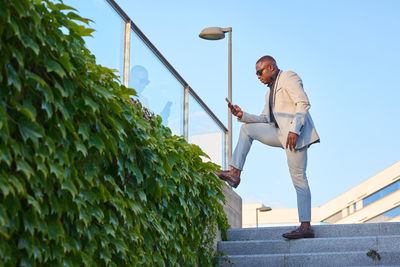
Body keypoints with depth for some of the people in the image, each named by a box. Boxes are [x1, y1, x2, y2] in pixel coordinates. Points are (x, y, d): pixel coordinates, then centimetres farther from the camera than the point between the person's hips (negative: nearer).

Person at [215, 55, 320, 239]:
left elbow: (303, 103, -13)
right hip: (280, 132, 9)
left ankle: (305, 226, -11)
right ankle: (235, 173, -3)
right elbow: (265, 119, 21)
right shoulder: (270, 93, 27)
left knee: (298, 178, -11)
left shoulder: (288, 77, 0)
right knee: (247, 128, 6)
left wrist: (294, 130, -23)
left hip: (295, 134, -9)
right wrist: (242, 115, 6)